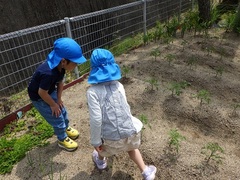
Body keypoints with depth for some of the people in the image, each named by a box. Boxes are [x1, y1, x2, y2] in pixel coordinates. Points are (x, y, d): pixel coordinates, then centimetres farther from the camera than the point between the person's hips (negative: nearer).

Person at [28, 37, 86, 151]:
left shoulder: (60, 66, -16)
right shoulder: (48, 73, -41)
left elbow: (60, 82, 0)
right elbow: (42, 93, -30)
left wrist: (58, 99, 1)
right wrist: (53, 104, -14)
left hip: (50, 91, 7)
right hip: (38, 97, -7)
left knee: (62, 111, 19)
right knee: (57, 118, 3)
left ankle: (66, 128, 46)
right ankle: (62, 140, 27)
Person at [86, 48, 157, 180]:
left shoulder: (92, 91, -17)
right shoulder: (118, 85, -3)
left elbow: (96, 119, -19)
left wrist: (95, 141, -6)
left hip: (112, 135, -3)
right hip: (130, 129, 3)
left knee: (103, 147, 33)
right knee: (131, 147, 36)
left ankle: (100, 161, 63)